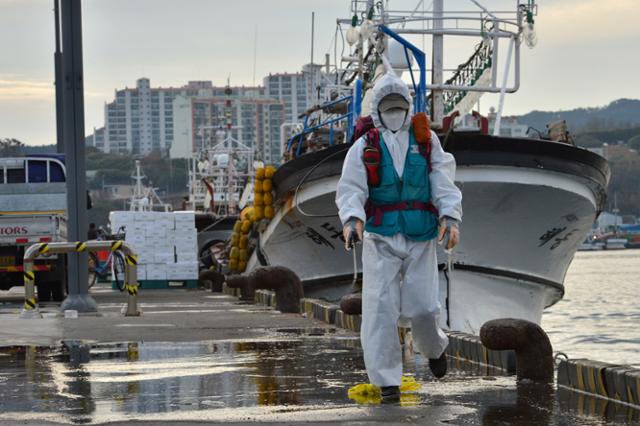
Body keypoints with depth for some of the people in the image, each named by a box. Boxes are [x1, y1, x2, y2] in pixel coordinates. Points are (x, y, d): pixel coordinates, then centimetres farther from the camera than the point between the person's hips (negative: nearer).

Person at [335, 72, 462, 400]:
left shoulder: (427, 141, 9)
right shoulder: (364, 147, 7)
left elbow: (444, 183, 2)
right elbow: (351, 189, -3)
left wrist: (450, 216, -15)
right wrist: (352, 218, -23)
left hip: (420, 237, 0)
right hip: (380, 237, 0)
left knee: (422, 306, -2)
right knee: (380, 307, -8)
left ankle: (434, 347, 33)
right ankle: (386, 379, -3)